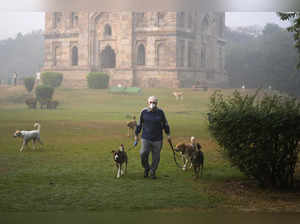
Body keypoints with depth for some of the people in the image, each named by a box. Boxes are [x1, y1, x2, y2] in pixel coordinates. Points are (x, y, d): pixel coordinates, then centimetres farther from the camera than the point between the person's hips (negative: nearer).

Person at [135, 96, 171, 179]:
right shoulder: (144, 112, -2)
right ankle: (146, 168, 13)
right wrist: (136, 134, 12)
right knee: (143, 154, -14)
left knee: (156, 157, 5)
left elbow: (165, 123, 10)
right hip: (146, 138, -1)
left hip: (157, 139, 1)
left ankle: (152, 172, 25)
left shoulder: (160, 112, -2)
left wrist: (168, 134, 10)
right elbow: (139, 124, 9)